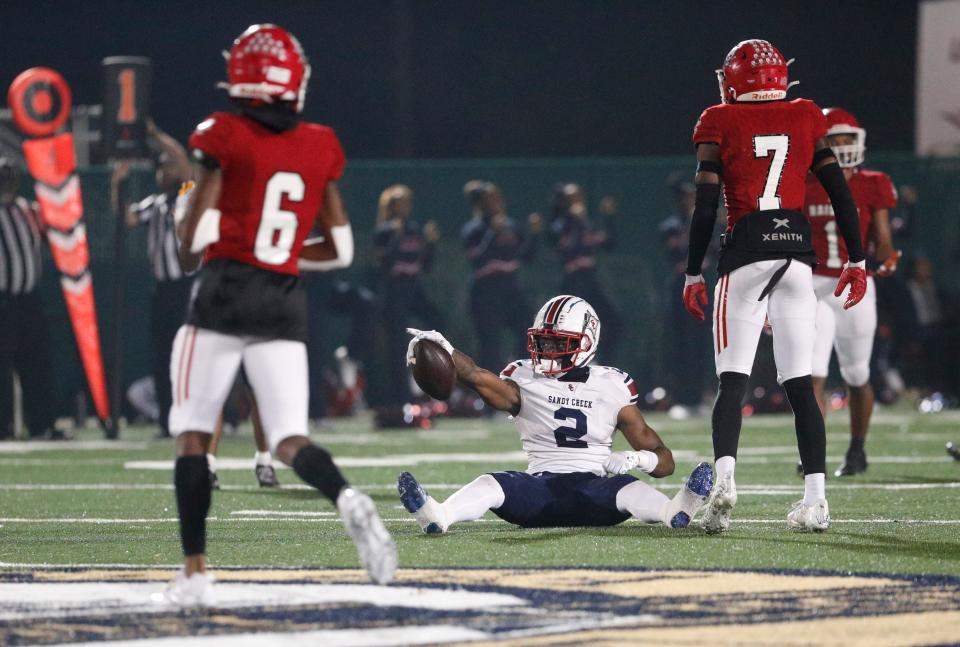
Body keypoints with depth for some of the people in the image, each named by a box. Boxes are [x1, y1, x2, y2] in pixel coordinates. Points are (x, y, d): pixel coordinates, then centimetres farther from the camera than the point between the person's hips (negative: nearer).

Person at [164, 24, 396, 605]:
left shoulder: (224, 137, -7)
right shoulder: (321, 147, 7)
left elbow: (195, 236, -7)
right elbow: (341, 249, 10)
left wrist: (189, 253, 15)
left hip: (225, 293, -3)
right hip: (287, 302, 4)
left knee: (194, 434, 8)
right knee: (290, 438, 3)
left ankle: (196, 572, 4)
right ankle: (348, 499, -29)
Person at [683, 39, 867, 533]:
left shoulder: (720, 124, 2)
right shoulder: (806, 118, 10)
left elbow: (705, 207, -2)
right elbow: (841, 195, 9)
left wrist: (693, 274, 4)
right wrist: (857, 261, 15)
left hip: (745, 254, -3)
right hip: (798, 252, 3)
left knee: (733, 380, -2)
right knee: (800, 384, 6)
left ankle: (724, 478, -25)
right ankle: (815, 500, -1)